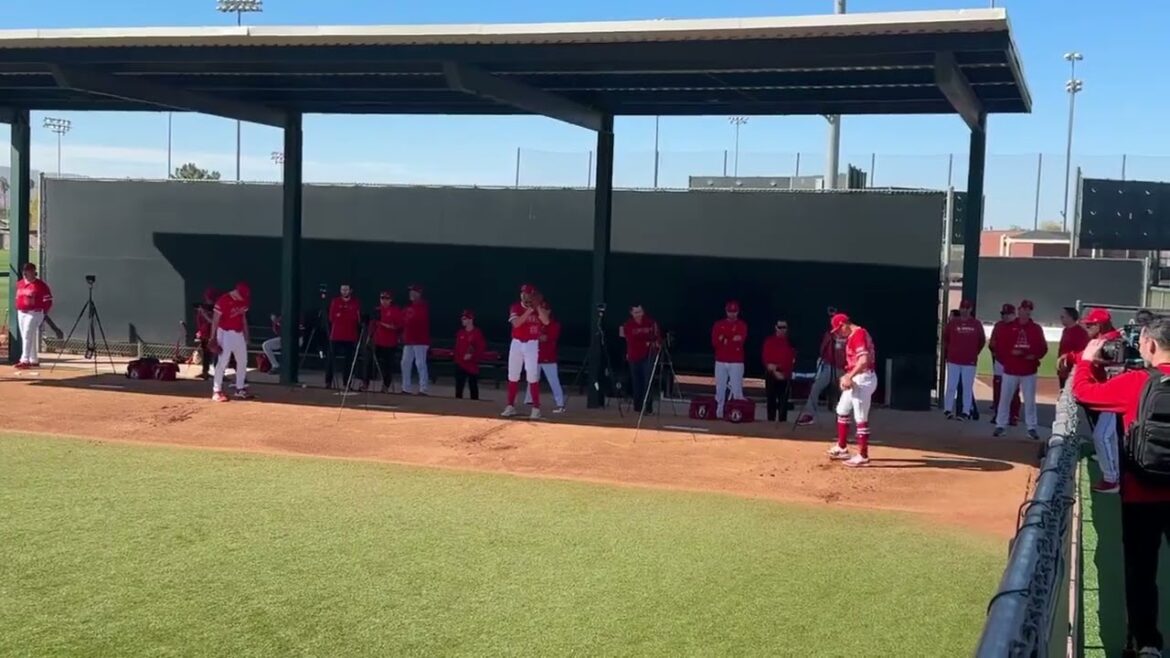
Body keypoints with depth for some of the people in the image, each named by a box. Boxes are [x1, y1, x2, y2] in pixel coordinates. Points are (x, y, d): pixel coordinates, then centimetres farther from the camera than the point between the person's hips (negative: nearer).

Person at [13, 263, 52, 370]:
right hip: (21, 313, 8)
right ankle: (34, 360, 20)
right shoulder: (19, 284, 11)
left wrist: (43, 313, -10)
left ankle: (25, 360, -17)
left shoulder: (40, 285, -11)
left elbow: (48, 300, -10)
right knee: (25, 337, 11)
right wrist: (18, 309, 16)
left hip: (34, 313, -8)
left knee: (27, 335, -15)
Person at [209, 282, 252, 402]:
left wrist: (246, 334, 16)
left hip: (239, 334, 7)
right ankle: (217, 391, -2)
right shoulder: (223, 301, -16)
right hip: (225, 334, -7)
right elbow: (215, 320, -13)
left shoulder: (243, 301, 4)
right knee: (222, 362, -8)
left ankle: (240, 390, 21)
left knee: (243, 361, 11)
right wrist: (213, 339, -14)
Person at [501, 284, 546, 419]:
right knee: (513, 376, 6)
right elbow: (516, 323, -17)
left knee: (533, 377, -7)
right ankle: (511, 406, 15)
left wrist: (538, 307, -23)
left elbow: (546, 322, -18)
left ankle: (536, 408, -3)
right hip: (516, 344, 2)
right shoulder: (515, 307, 0)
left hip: (532, 345, -2)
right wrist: (529, 310, -23)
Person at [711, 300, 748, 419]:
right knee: (720, 389, 4)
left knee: (737, 389, -8)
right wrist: (732, 341, -12)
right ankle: (718, 414, 8)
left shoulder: (742, 325, 2)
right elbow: (715, 342, -4)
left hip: (736, 363, -2)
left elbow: (740, 341, -14)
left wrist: (724, 340, -16)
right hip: (720, 362, 3)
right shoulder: (718, 324, 8)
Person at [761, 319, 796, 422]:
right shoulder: (769, 341, 0)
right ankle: (771, 421, 9)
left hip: (785, 376, 1)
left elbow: (793, 359, 9)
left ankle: (782, 421, 0)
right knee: (771, 399, 4)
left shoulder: (789, 342, 7)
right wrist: (774, 371, -11)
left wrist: (787, 373, -4)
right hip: (771, 375, -1)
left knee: (783, 400, -2)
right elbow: (766, 358, -3)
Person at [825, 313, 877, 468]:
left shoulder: (859, 334, -17)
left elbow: (864, 361, -28)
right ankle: (841, 448, 30)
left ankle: (863, 456, -3)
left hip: (863, 379, -11)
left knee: (860, 418, -8)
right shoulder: (852, 336, 16)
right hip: (855, 379, 11)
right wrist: (848, 376, 9)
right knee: (842, 411, 20)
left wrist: (849, 377, -25)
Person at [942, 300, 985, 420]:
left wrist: (974, 353, 13)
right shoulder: (952, 323, 2)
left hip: (970, 361, 0)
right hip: (953, 360, 0)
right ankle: (947, 409, 8)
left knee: (967, 387, 1)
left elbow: (982, 340, 11)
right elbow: (945, 339, 13)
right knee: (951, 386, 2)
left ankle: (966, 411, 6)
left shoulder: (977, 324, 1)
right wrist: (947, 353, 15)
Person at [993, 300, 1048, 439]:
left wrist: (1035, 356, -13)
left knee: (1030, 400, 3)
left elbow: (1043, 348, 5)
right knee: (1005, 398, 3)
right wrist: (1010, 352, -17)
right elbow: (999, 346, -1)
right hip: (1010, 370, 0)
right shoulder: (1009, 328, 1)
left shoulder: (1036, 329, 4)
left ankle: (1032, 428, 9)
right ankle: (1000, 425, 11)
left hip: (1029, 371, 1)